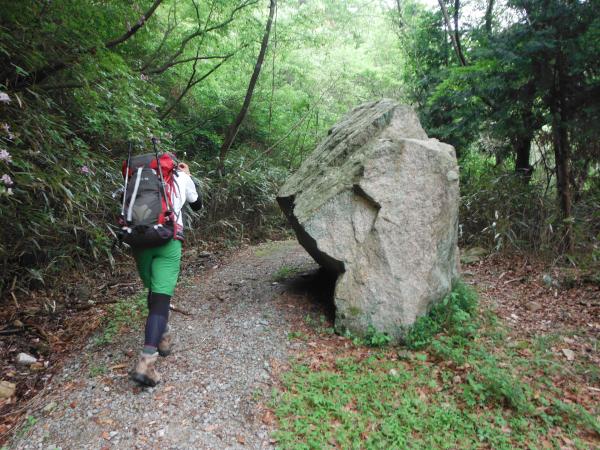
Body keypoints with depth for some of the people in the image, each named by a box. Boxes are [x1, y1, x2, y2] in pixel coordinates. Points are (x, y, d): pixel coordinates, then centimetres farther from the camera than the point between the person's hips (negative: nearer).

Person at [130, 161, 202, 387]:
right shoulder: (182, 177, 17)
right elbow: (197, 205, 32)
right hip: (168, 239, -3)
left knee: (154, 291, 23)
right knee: (161, 297, -7)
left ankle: (163, 338, 33)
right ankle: (146, 361, -19)